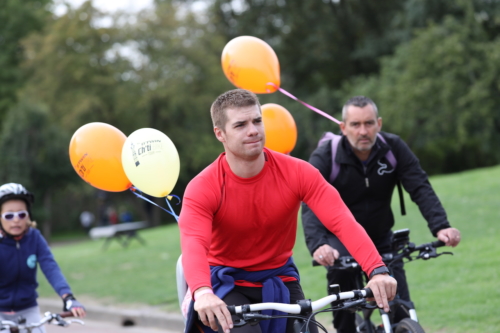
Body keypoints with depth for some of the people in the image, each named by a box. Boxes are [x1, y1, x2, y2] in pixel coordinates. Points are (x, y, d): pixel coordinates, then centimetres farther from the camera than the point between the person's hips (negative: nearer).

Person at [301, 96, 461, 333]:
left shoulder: (394, 148, -12)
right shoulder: (325, 156, -21)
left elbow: (421, 189, -21)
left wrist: (441, 227, -39)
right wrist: (317, 245, -52)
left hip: (381, 239, 2)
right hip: (341, 240, -2)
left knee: (402, 311, -9)